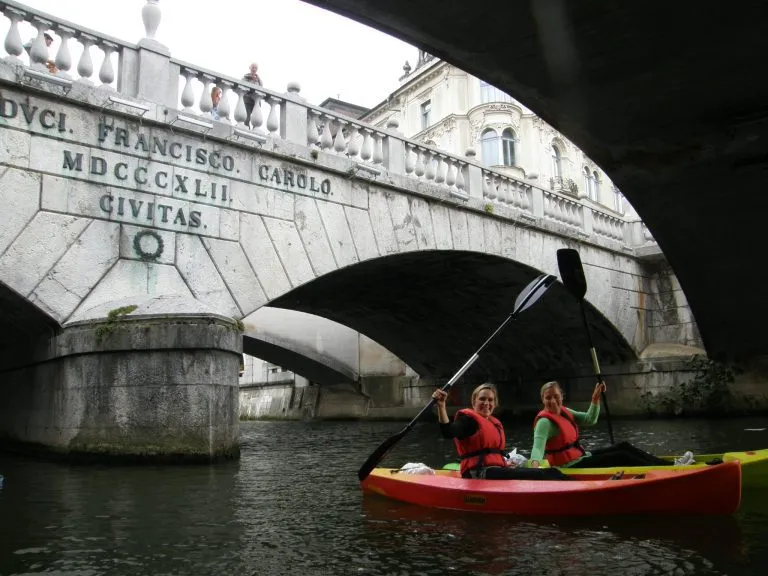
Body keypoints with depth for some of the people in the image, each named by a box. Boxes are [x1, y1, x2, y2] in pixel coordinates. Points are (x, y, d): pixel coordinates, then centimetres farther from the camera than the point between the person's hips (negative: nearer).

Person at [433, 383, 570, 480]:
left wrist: (505, 465, 12)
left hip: (496, 471, 9)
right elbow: (447, 432, -23)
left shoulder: (496, 423, 24)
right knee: (541, 476, -22)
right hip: (479, 473, -9)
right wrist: (441, 406, -35)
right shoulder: (468, 418, -3)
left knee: (550, 473, -7)